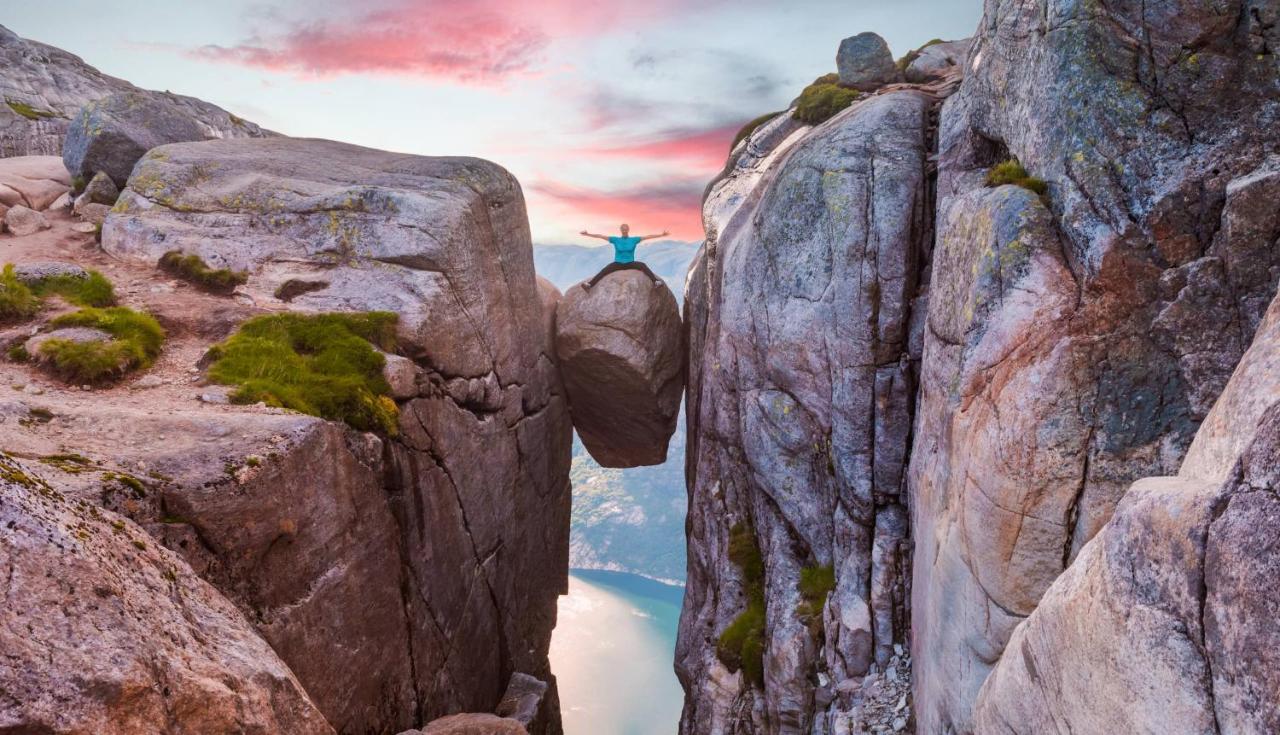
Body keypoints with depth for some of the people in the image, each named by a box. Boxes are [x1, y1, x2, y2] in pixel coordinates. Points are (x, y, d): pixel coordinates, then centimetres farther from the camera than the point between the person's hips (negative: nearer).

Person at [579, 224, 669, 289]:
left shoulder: (634, 240, 4)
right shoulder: (615, 240, 4)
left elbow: (648, 236, -1)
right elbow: (601, 236, 1)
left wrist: (661, 234, -7)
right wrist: (588, 234, -4)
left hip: (630, 264, 0)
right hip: (618, 264, 0)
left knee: (643, 265, -30)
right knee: (604, 271, -28)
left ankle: (656, 282, -44)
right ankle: (589, 284, -42)